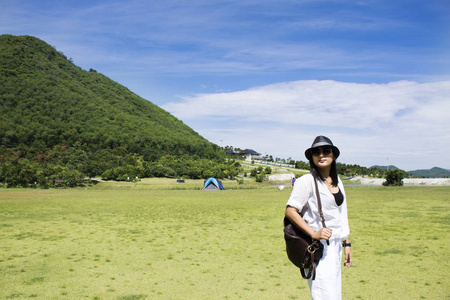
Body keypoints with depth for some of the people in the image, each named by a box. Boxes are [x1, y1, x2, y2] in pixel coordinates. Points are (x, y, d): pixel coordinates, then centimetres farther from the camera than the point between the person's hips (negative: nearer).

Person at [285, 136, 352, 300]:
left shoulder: (337, 181, 12)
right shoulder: (306, 181, -12)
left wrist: (346, 243, 16)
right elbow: (290, 211, -16)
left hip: (335, 246, 8)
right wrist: (313, 233, -23)